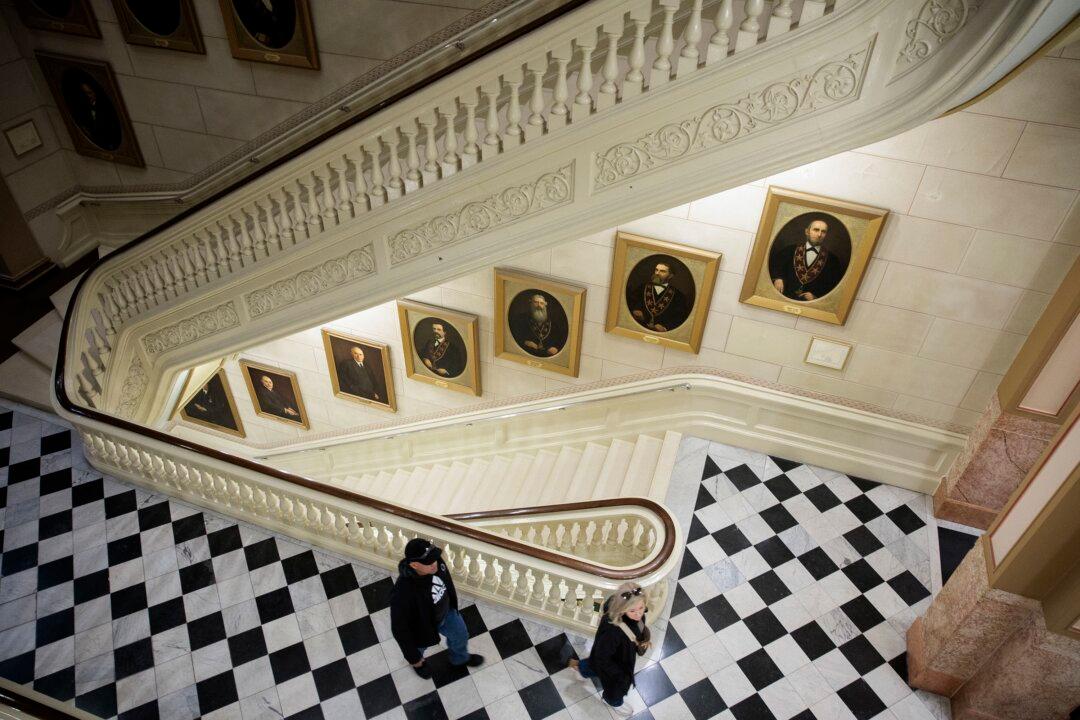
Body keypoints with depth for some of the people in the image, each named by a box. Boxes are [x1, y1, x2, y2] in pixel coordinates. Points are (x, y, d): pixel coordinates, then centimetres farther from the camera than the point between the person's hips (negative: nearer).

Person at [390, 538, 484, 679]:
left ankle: (460, 658, 64)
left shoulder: (435, 562, -30)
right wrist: (414, 658, -16)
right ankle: (417, 663, 68)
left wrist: (451, 602, 15)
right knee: (419, 647, 30)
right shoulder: (403, 593, -46)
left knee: (460, 635, 28)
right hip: (422, 625, -4)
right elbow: (399, 628, -30)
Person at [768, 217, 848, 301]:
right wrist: (777, 278, -8)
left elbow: (834, 285, 11)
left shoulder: (833, 259, 10)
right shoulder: (790, 250, 11)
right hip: (786, 299, 2)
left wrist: (816, 296, -2)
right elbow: (774, 265, 12)